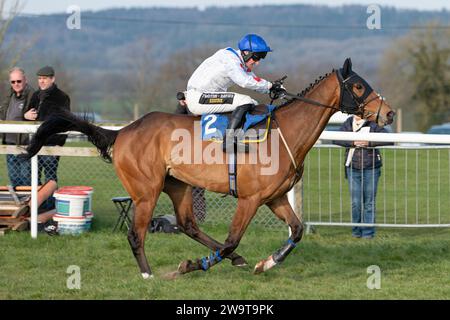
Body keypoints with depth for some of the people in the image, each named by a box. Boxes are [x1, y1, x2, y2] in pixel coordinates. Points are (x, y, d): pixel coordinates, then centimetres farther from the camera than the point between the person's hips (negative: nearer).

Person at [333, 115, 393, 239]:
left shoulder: (374, 125, -2)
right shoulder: (348, 123, 6)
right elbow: (336, 140, -4)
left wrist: (369, 143, -21)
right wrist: (353, 143, -18)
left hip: (370, 169, -2)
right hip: (353, 168, 2)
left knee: (369, 202, 1)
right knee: (355, 202, 0)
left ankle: (368, 232, 8)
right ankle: (356, 231, 13)